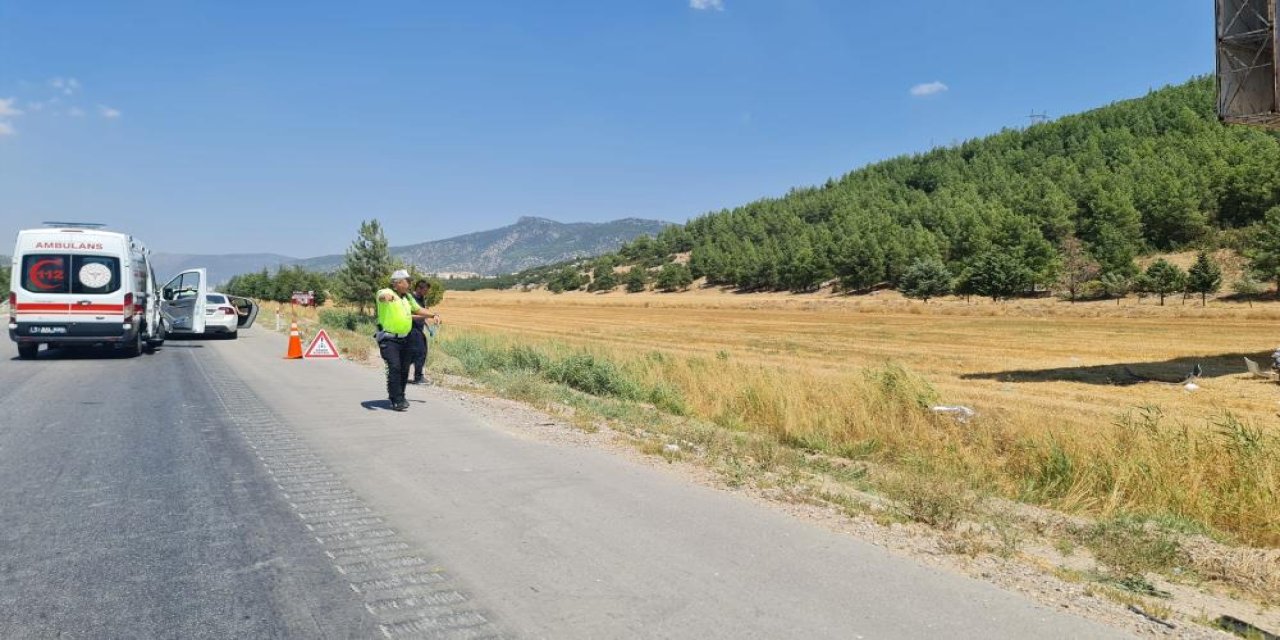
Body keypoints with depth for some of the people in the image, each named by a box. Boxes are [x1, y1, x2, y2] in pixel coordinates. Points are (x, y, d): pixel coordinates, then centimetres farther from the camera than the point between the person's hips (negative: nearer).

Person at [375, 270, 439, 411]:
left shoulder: (407, 297, 14)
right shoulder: (386, 293, -12)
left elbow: (418, 309, 27)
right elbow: (381, 296, -36)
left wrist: (433, 315, 12)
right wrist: (387, 296, -61)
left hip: (404, 339, 8)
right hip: (389, 339, -8)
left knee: (404, 369, 11)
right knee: (395, 368, -16)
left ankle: (398, 396, 28)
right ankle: (397, 401, -12)